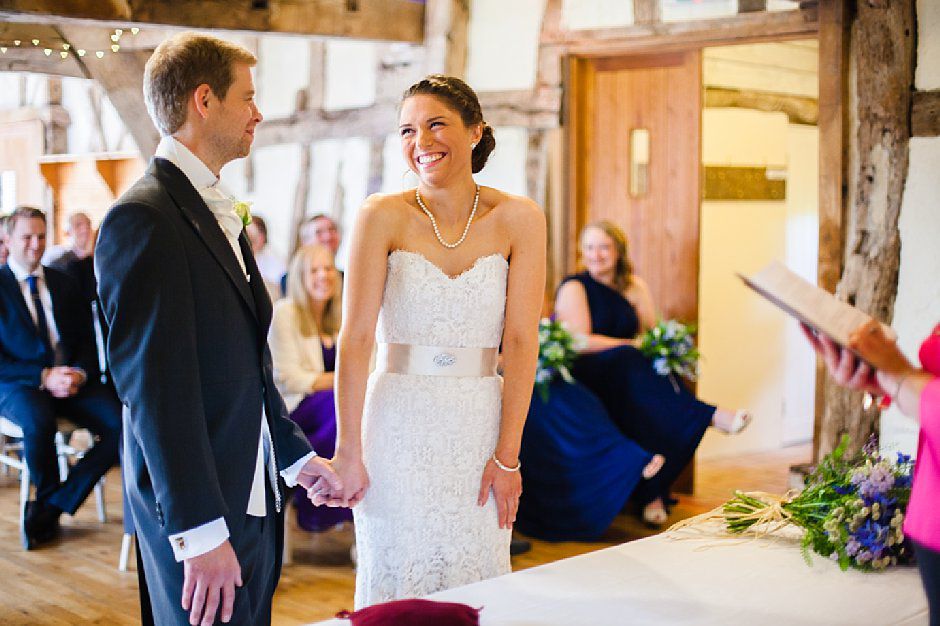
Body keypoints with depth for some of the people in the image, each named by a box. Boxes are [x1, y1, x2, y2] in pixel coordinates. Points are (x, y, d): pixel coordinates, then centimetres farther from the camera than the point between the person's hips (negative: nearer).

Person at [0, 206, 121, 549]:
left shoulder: (63, 283, 15)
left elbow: (86, 338, 13)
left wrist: (80, 372, -9)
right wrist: (43, 377, -18)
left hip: (71, 379, 4)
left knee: (120, 423, -23)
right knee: (38, 422, -39)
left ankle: (50, 509, -12)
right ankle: (49, 499, -8)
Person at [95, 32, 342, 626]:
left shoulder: (220, 213, 14)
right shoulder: (143, 219, -15)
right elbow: (156, 389, -21)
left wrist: (296, 454, 20)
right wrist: (201, 533, -23)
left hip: (254, 504, 9)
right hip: (203, 513, -9)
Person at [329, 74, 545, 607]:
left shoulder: (519, 219, -3)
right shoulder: (383, 216, -5)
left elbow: (521, 343, -5)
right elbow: (356, 337, -9)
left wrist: (508, 455, -8)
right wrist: (347, 451, -13)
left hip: (480, 424, 1)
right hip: (398, 426, -1)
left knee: (475, 584, 10)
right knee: (396, 580, 7)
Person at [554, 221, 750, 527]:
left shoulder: (635, 287, 16)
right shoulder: (574, 288, -1)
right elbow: (579, 342, -13)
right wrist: (635, 345, -17)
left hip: (627, 375, 5)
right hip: (580, 376, -4)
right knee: (627, 360, -36)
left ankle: (653, 491, -31)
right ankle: (708, 415, -43)